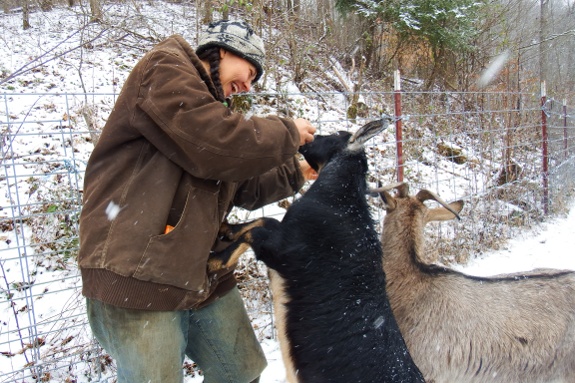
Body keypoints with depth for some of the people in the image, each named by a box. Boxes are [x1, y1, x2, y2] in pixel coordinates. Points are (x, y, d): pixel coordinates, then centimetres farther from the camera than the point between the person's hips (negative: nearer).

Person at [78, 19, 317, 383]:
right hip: (138, 279, -9)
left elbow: (244, 188, 23)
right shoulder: (164, 69, -6)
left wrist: (295, 172, 16)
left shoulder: (211, 106, 21)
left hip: (205, 278, 9)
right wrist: (286, 133, -7)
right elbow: (218, 145, -22)